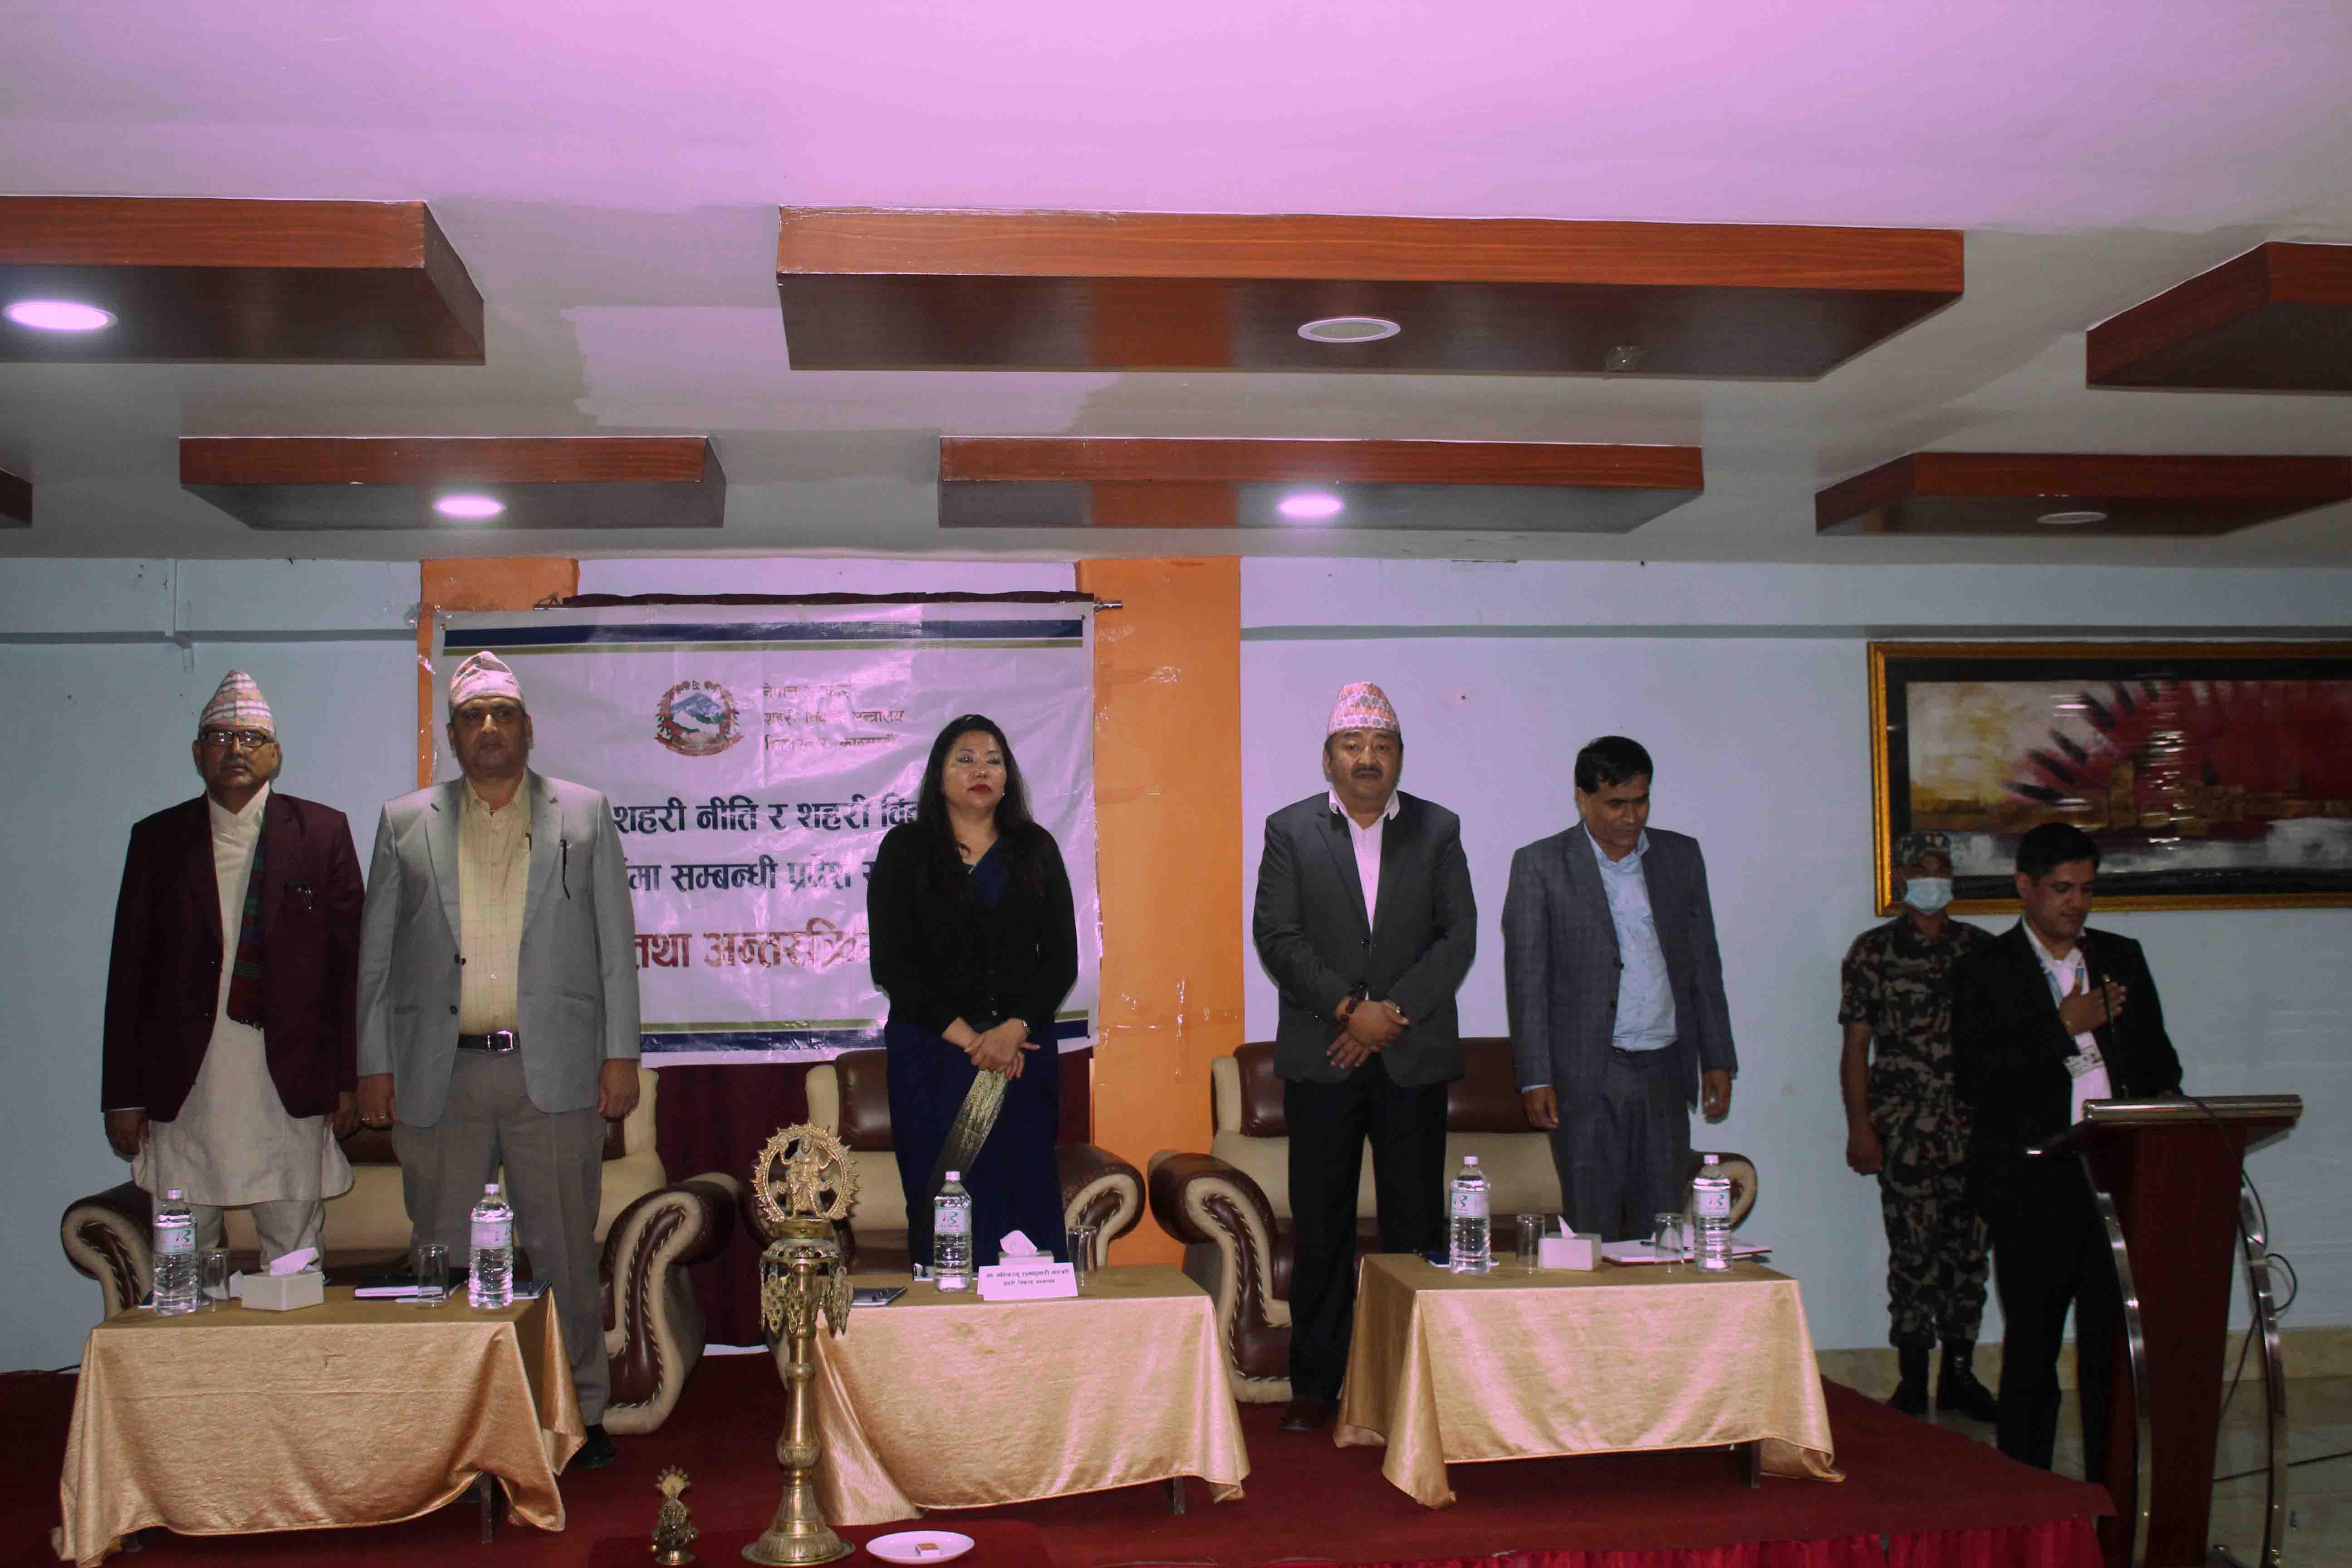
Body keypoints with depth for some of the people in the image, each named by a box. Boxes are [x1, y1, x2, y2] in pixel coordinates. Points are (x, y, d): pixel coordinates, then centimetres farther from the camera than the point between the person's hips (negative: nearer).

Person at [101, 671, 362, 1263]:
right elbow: (129, 971, 8)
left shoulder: (322, 832, 5)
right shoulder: (157, 839, 9)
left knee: (294, 1257, 4)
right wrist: (123, 1096, 3)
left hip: (290, 1085, -1)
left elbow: (351, 960, 4)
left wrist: (349, 1078, -1)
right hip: (185, 1088, 1)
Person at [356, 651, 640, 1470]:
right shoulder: (405, 822, 11)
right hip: (439, 1074, 1)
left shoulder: (584, 813, 8)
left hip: (553, 1071, -1)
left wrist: (620, 1055, 0)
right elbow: (376, 953, 11)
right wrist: (374, 1064, 4)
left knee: (565, 1252, 4)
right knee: (442, 1255, 7)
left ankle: (581, 1412, 16)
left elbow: (616, 941, 6)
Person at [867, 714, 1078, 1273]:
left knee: (1027, 1197, -1)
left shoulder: (1035, 850, 11)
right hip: (930, 1052, -2)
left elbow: (1061, 959, 5)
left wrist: (1014, 1028, -10)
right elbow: (891, 964, -2)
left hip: (1024, 1051, 2)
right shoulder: (906, 849, 5)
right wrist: (965, 1036, -10)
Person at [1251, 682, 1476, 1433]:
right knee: (1320, 1228, 3)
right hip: (1320, 1058, -1)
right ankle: (1315, 1385, 12)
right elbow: (1276, 937, -3)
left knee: (1417, 1223, 3)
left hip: (1415, 1056, 1)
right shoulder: (1290, 830, 5)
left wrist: (1390, 1013, -10)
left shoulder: (1438, 830, 7)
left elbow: (1459, 936, 0)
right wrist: (1349, 1008, -14)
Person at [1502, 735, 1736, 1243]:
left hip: (1665, 1070, 3)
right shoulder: (1540, 865, -1)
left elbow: (1705, 964, 14)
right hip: (1585, 1077, -3)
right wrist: (1535, 1079, -9)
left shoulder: (1682, 857, 10)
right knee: (1593, 1234, -1)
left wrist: (1717, 1061, 10)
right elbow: (1526, 978, -3)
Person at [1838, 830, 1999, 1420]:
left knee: (1970, 1245, 6)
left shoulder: (1981, 947, 10)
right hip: (1905, 1126, -3)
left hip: (1975, 1122, 3)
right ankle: (1913, 1382, 7)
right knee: (1913, 1250, -2)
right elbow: (1856, 1046, -1)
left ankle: (1959, 1373, 17)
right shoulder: (1873, 951, 1)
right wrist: (1859, 1128, -7)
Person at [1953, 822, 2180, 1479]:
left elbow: (2158, 1061, 18)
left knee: (2117, 1344, 3)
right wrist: (2065, 1026, -14)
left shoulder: (2122, 958, 14)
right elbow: (1975, 1081, -10)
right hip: (2033, 1185, -3)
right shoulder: (1984, 971, 0)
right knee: (2032, 1349, 3)